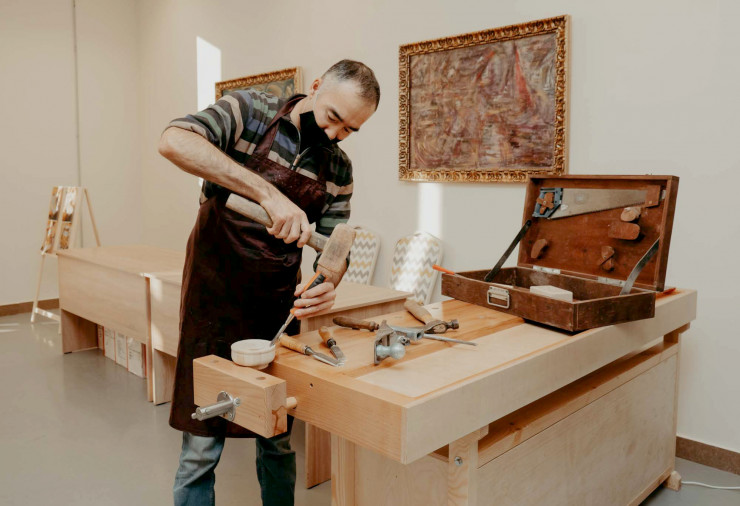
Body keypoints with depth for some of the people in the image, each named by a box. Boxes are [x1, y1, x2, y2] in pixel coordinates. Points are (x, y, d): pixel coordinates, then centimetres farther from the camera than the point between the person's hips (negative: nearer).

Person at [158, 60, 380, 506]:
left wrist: (329, 284, -21)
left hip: (279, 306, 4)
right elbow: (174, 141, -26)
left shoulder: (339, 169, 2)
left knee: (278, 442, 15)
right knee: (202, 447, 5)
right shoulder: (250, 111, -9)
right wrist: (269, 193, -35)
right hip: (215, 298, -3)